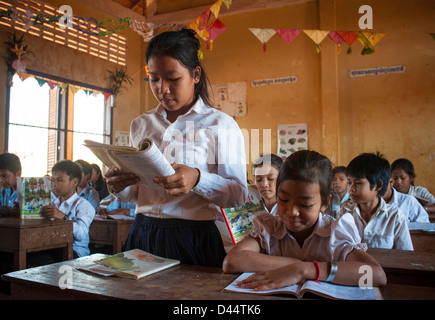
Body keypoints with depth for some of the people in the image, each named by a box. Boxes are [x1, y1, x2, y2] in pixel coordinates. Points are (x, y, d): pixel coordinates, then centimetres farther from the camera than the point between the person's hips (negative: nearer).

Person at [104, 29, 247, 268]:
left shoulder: (221, 124, -3)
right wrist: (118, 186, -7)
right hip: (143, 236, 4)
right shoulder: (140, 125, 11)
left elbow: (239, 193, -8)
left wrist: (197, 179, -25)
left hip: (194, 239, -3)